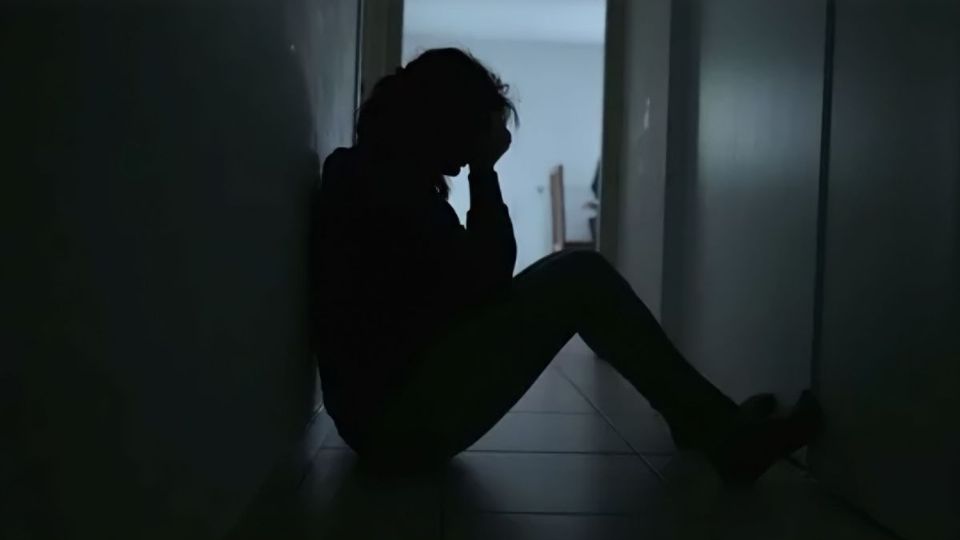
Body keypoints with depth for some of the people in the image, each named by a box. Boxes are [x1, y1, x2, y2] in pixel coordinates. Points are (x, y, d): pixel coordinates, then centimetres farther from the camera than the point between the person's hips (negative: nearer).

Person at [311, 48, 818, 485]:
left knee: (577, 280, 11)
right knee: (581, 279, -15)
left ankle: (706, 421, 16)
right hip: (402, 417, -10)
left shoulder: (371, 173, 15)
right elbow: (486, 277, -14)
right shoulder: (390, 184, -16)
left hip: (388, 402, 10)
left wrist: (482, 171, 2)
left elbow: (466, 280, 11)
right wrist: (484, 170, -5)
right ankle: (725, 435, -5)